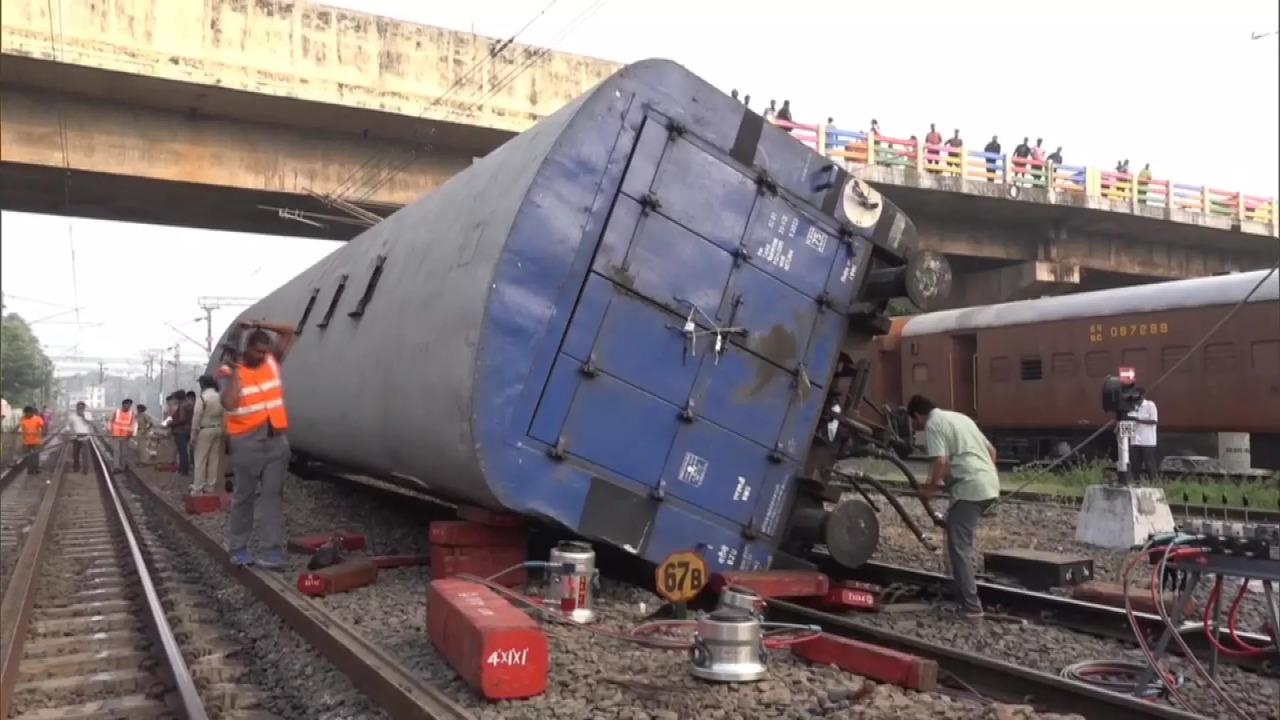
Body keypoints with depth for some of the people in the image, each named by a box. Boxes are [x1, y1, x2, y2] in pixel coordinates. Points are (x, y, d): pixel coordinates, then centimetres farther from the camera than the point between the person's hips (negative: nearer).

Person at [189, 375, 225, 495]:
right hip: (218, 430, 6)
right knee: (214, 460, 8)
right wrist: (222, 430, 10)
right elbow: (225, 416, 5)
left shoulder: (202, 397, -10)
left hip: (205, 430, -6)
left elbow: (196, 417, -12)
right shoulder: (220, 398, 6)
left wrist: (193, 435, -8)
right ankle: (211, 487, 13)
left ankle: (197, 489, -4)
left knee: (200, 460, -3)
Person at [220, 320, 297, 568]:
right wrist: (235, 371, -16)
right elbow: (229, 404, -19)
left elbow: (289, 331, 11)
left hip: (277, 438, 4)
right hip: (247, 441, -3)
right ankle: (238, 548, 19)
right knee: (244, 496, 7)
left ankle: (272, 550, 1)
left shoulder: (273, 361, 8)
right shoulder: (229, 372, -4)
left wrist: (258, 325, 2)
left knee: (273, 494, 0)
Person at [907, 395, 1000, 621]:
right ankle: (964, 584, 36)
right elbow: (991, 450, 27)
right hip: (989, 485, 9)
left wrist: (930, 487, -2)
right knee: (962, 541, 26)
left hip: (970, 488, -9)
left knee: (959, 546, -5)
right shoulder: (959, 417, 24)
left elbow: (941, 461, -16)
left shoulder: (933, 424, -3)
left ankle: (971, 607, -6)